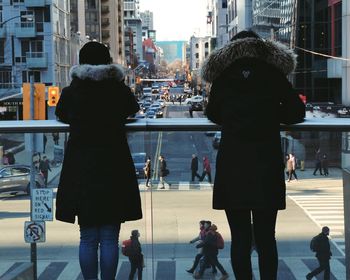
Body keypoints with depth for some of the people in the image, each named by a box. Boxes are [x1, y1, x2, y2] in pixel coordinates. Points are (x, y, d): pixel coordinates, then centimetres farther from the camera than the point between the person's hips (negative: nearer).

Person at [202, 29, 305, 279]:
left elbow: (213, 115, 17)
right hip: (267, 164, 0)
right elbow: (297, 113, 7)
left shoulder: (223, 78, 5)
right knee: (266, 236, 6)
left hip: (232, 164, 0)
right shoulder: (273, 75, 3)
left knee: (240, 237, 6)